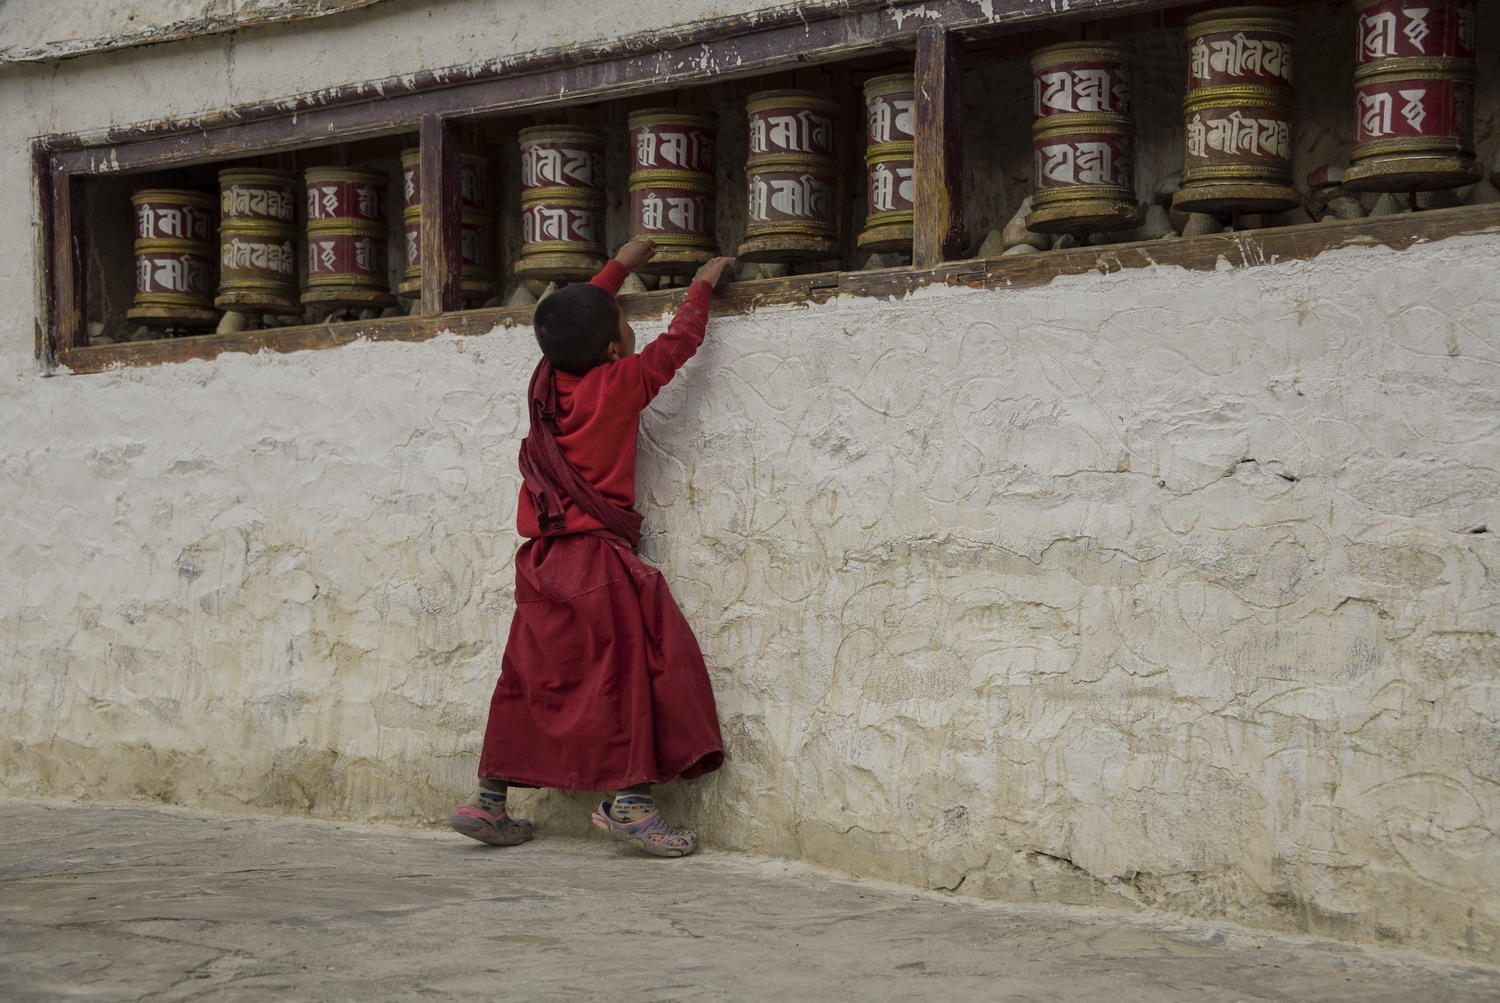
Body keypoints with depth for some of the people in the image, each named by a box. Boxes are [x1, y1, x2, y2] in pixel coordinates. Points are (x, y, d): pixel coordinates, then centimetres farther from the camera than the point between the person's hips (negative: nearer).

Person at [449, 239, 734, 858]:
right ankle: (629, 800, -12)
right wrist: (702, 286, 22)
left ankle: (489, 800, 14)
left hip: (540, 560, 7)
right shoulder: (619, 383, -7)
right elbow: (678, 342, 6)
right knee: (634, 668, -5)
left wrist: (619, 267, 39)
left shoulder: (548, 379, 9)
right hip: (596, 557, -7)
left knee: (532, 678, 12)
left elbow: (579, 320, 28)